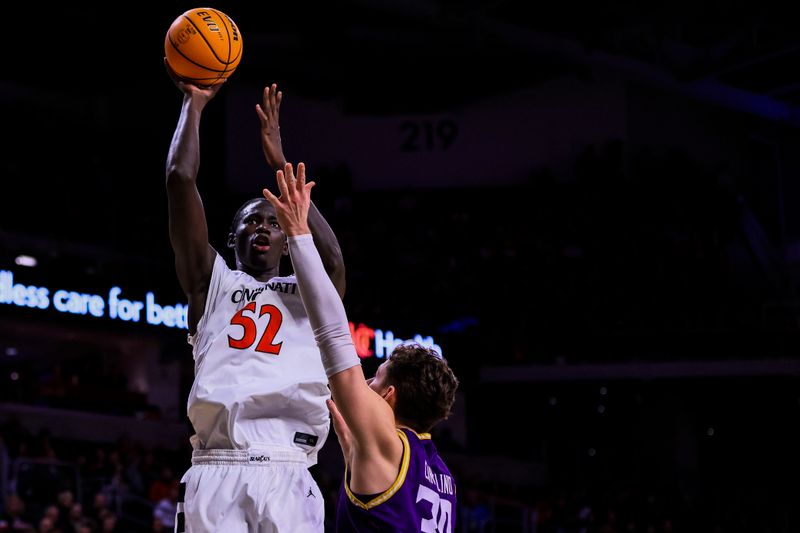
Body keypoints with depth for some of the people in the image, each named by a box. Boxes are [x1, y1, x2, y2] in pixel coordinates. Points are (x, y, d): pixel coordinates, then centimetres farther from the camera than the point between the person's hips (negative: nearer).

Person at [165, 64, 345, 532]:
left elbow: (331, 260, -2)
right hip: (216, 470, 0)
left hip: (287, 472, 0)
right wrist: (193, 103, 16)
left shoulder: (309, 294, 22)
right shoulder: (213, 283, 20)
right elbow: (180, 179, 10)